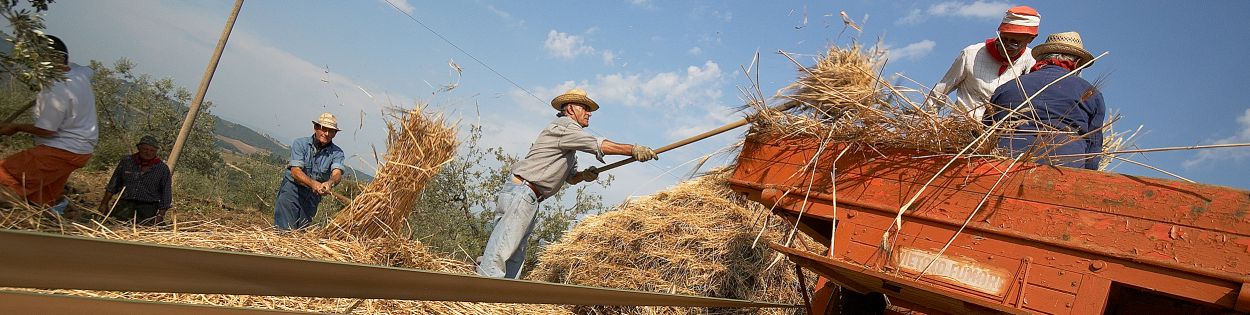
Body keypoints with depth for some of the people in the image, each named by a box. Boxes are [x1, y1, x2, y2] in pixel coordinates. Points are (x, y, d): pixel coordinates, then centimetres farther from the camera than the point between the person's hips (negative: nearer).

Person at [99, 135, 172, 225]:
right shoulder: (126, 161, 11)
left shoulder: (163, 169, 5)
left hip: (148, 205, -1)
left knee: (145, 223, -26)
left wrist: (161, 215, -1)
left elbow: (165, 195, 7)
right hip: (126, 202, 1)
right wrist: (104, 203, 12)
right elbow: (113, 185, 18)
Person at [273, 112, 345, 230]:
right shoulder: (300, 144, -8)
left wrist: (329, 183, -47)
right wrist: (313, 183, -38)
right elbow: (295, 171, -19)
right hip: (292, 188, -2)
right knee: (285, 229, -13)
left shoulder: (336, 153, -5)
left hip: (313, 195, 2)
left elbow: (337, 173, -22)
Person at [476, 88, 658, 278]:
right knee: (500, 254, -15)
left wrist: (584, 175, 5)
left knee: (516, 260, 6)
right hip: (520, 193, -11)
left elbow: (570, 178, 27)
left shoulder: (570, 147, 26)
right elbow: (598, 145, -15)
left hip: (530, 198, 11)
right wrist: (634, 150, -16)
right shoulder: (563, 126, -5)